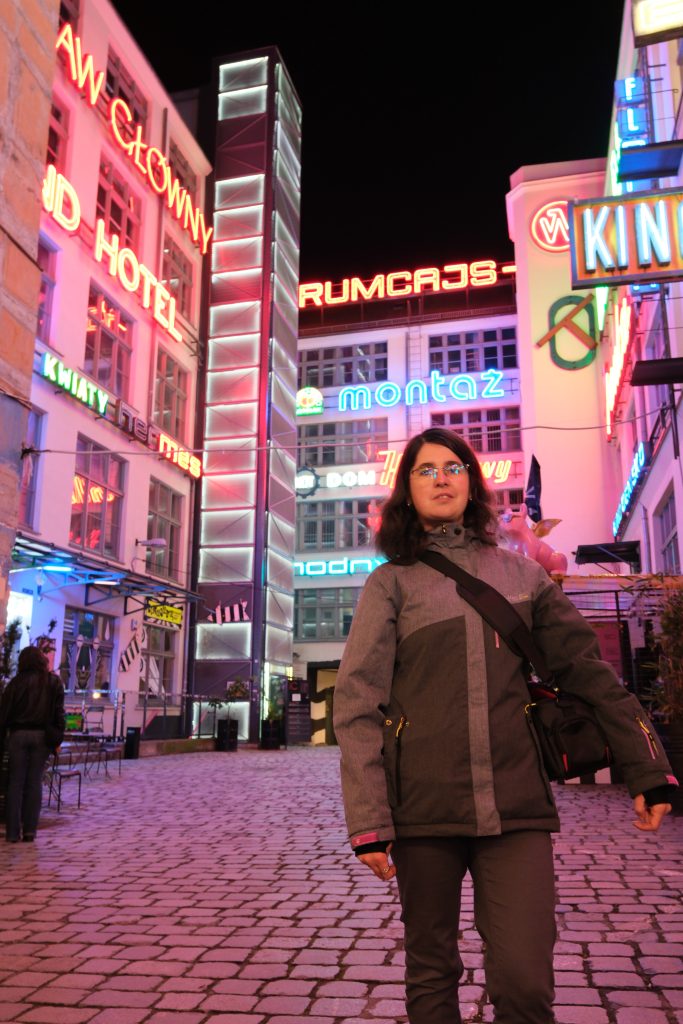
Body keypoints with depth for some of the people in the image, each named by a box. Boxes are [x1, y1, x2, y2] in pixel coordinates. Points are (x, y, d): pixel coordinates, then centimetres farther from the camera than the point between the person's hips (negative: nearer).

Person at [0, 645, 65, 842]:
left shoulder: (17, 681, -1)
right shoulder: (54, 681, 4)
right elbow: (58, 712, 2)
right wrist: (58, 738, 4)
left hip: (19, 734, -1)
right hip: (42, 735, 1)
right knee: (34, 782, 6)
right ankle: (30, 830, 6)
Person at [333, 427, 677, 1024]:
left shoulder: (520, 572, 9)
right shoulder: (391, 583, 2)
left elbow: (588, 669, 9)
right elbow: (358, 704, -4)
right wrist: (368, 820, -11)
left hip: (516, 802, 1)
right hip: (423, 805, -1)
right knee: (431, 974, 11)